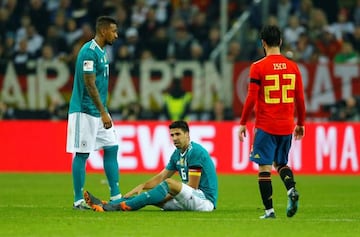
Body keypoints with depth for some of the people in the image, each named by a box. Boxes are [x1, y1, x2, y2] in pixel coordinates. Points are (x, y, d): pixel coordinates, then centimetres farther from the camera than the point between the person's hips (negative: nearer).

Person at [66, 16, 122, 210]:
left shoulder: (101, 52, 14)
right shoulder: (89, 52, -16)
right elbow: (90, 85, -20)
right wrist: (103, 113, -21)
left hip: (99, 112, 10)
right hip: (85, 112, -10)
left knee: (111, 148, 7)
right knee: (82, 154, -4)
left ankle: (115, 195, 10)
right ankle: (78, 200, 0)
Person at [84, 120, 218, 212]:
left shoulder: (195, 152, -14)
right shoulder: (177, 154, 14)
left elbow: (192, 186, -16)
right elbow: (161, 177, 15)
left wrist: (166, 197, -13)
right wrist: (142, 186, -3)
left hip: (205, 199, -9)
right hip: (190, 199, 9)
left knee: (170, 183, -29)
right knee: (150, 197, -5)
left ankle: (123, 206, -36)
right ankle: (106, 205, -19)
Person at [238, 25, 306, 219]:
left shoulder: (258, 67, -7)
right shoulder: (292, 67, 5)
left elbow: (251, 98, -9)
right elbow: (300, 98, 8)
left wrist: (242, 123, -1)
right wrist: (300, 123, 18)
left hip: (265, 126, -4)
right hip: (286, 126, 4)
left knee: (264, 167, 0)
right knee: (281, 163, 19)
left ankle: (269, 210, -4)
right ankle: (291, 189, -8)